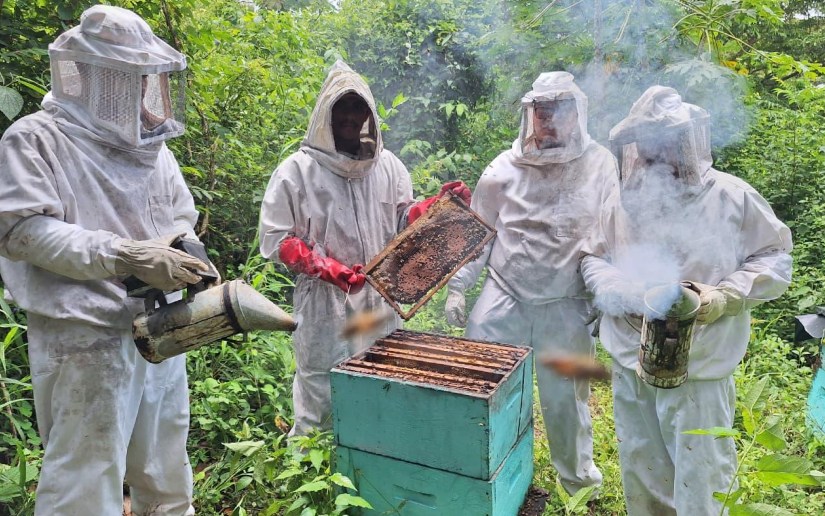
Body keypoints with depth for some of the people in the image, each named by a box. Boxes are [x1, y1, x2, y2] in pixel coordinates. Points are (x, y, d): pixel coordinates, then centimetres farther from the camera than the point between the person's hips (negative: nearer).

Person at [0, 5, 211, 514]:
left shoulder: (152, 144, 13)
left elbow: (184, 221, 17)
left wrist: (181, 257, -5)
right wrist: (127, 256, -23)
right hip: (87, 336, -6)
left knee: (165, 468, 19)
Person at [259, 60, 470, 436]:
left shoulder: (387, 165, 8)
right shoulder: (297, 170, -4)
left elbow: (403, 221, 15)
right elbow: (275, 238, -6)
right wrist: (324, 266, -20)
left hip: (381, 303, 4)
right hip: (324, 306, -4)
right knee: (321, 404, 7)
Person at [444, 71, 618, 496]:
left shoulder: (600, 165, -2)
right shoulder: (504, 168, -2)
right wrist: (457, 287, 1)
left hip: (566, 306, 0)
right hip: (503, 298, 1)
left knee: (564, 397, 13)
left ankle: (578, 474, 40)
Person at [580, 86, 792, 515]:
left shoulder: (732, 196, -7)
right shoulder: (623, 200, 1)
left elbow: (774, 259, 0)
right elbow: (593, 258, 10)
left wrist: (725, 297, -16)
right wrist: (612, 288, -10)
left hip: (699, 368, -3)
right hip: (630, 362, 4)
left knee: (699, 479, 8)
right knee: (640, 473, 21)